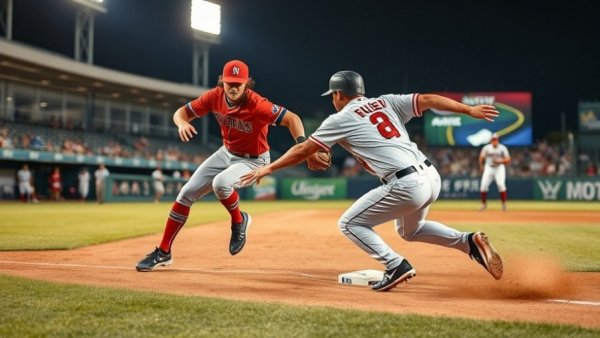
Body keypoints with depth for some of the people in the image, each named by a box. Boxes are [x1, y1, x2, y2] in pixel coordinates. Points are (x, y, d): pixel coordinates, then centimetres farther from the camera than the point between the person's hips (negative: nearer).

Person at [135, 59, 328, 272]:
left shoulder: (257, 105, -31)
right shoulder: (215, 96, -15)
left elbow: (292, 118, -36)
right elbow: (181, 112, -8)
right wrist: (182, 123, -33)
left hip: (253, 160, -6)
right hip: (226, 153, 6)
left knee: (220, 183, -35)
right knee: (186, 193, 1)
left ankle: (239, 221, -2)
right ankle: (163, 252, 12)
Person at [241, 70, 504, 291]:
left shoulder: (341, 119, 4)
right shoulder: (386, 102, 18)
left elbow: (303, 150, 8)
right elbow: (427, 100, 6)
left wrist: (268, 168, 18)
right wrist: (470, 110, 3)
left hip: (406, 185, -7)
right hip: (431, 177, 7)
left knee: (350, 224, 10)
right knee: (409, 230, 32)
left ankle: (396, 266, -4)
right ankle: (469, 241, 16)